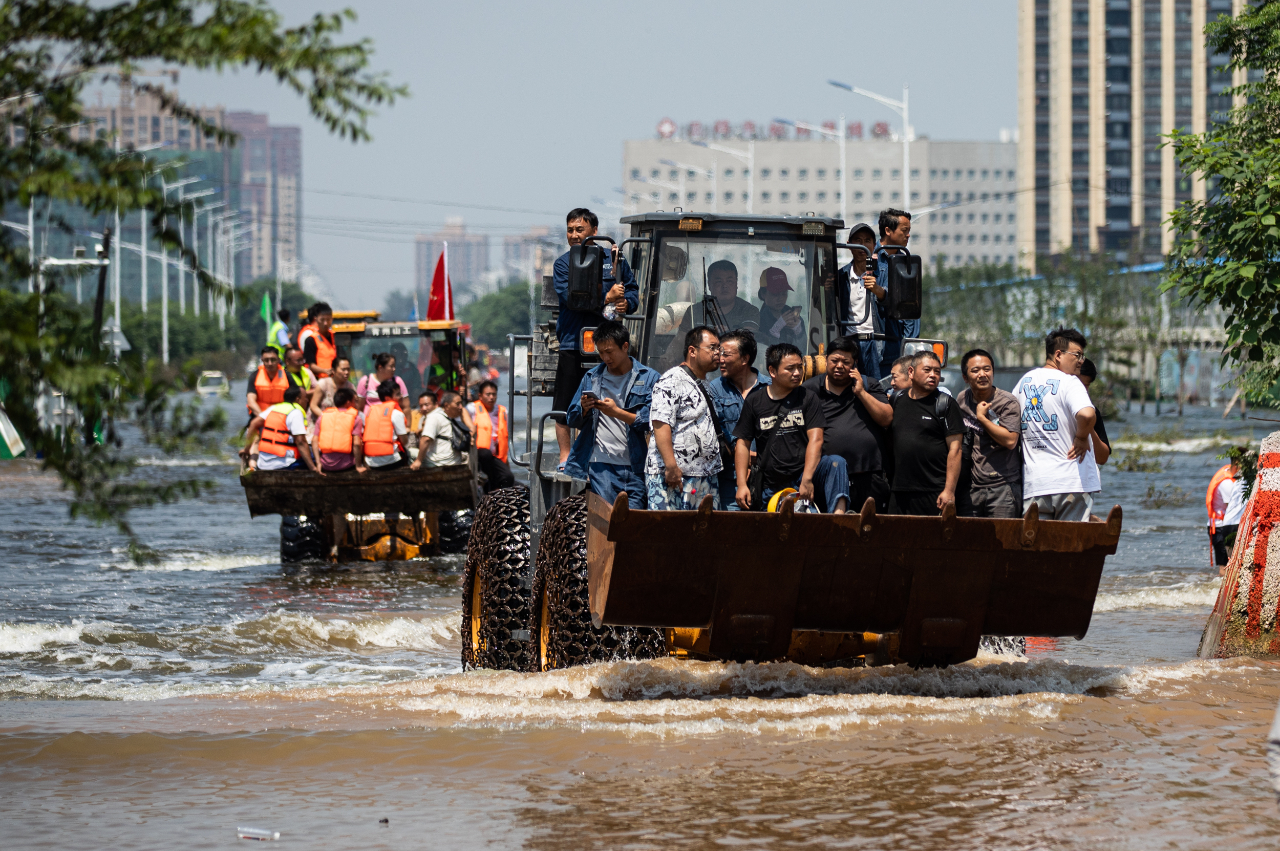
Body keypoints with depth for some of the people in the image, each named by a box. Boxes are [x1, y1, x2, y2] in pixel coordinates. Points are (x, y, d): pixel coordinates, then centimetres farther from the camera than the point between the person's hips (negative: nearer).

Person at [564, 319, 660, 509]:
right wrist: (584, 409, -5)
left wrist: (617, 412, -13)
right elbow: (573, 420, 17)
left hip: (635, 466, -1)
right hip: (601, 465, 1)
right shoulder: (592, 377, 15)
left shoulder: (648, 378, 6)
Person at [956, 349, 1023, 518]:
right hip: (970, 487, 5)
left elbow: (1010, 440, -17)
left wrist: (982, 417, -11)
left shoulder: (1007, 402, -5)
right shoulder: (963, 399, 12)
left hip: (1002, 486, -5)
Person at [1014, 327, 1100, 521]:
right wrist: (1082, 437, -10)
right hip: (1072, 482, -5)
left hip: (1033, 483, 5)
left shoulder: (1026, 381, 12)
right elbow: (1087, 414, -29)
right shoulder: (1069, 382, -11)